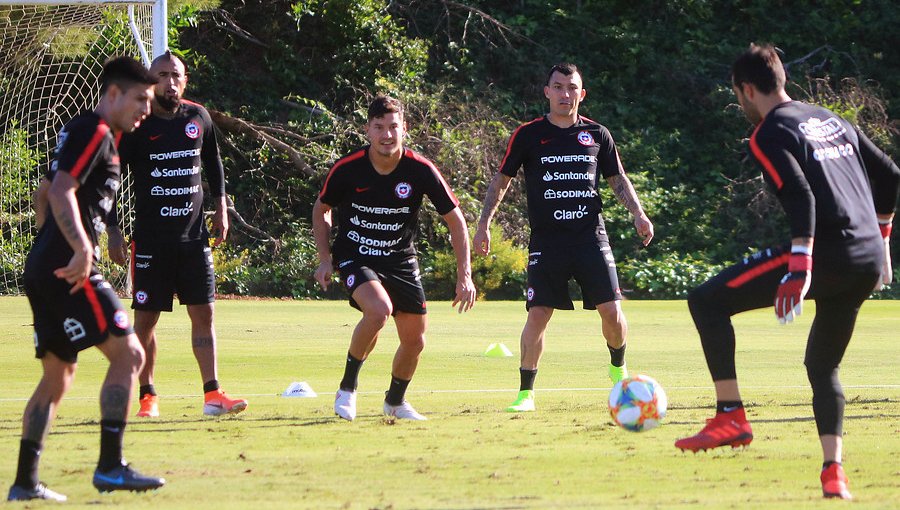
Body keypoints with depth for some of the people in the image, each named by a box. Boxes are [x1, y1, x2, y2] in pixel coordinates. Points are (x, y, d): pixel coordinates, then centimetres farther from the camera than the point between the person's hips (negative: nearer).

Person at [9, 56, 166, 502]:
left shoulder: (80, 132, 22)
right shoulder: (95, 133, -9)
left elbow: (47, 196, 31)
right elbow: (62, 193, -22)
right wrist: (82, 250, -30)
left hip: (42, 266, 11)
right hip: (69, 271, -11)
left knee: (59, 372, 14)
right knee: (127, 353, -11)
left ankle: (25, 481, 11)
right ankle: (110, 467, -14)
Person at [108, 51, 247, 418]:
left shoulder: (199, 118, 4)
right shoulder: (136, 124, -6)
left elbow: (213, 164, 21)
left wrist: (221, 208, 15)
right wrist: (112, 230, -6)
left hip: (194, 235, 3)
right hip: (150, 239, -3)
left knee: (204, 312, -1)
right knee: (146, 318, 0)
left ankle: (212, 394, -1)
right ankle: (147, 396, 11)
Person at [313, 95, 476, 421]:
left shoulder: (421, 170, -15)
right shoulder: (347, 169, -16)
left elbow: (455, 220, -5)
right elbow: (321, 209, 4)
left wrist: (464, 276, -11)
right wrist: (325, 259, -3)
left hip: (400, 260, 3)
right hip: (354, 257, -3)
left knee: (415, 341, 3)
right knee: (379, 309, -32)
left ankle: (395, 401, 33)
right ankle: (347, 388, -12)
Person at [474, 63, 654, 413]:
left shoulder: (597, 134, 8)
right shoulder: (528, 135, 3)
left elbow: (617, 179, 19)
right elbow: (502, 180, 10)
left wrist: (638, 214, 7)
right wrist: (484, 224, 3)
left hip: (591, 236, 2)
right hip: (546, 240, -1)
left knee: (611, 310, -4)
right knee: (538, 314, -10)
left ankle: (618, 369, 25)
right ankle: (526, 393, 0)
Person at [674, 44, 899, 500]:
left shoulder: (769, 134, -2)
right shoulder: (831, 120, 21)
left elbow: (801, 198, -17)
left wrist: (800, 266, -25)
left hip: (824, 254, -8)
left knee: (707, 301, 0)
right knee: (823, 365, 22)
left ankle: (731, 417, -6)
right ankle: (833, 473, 8)